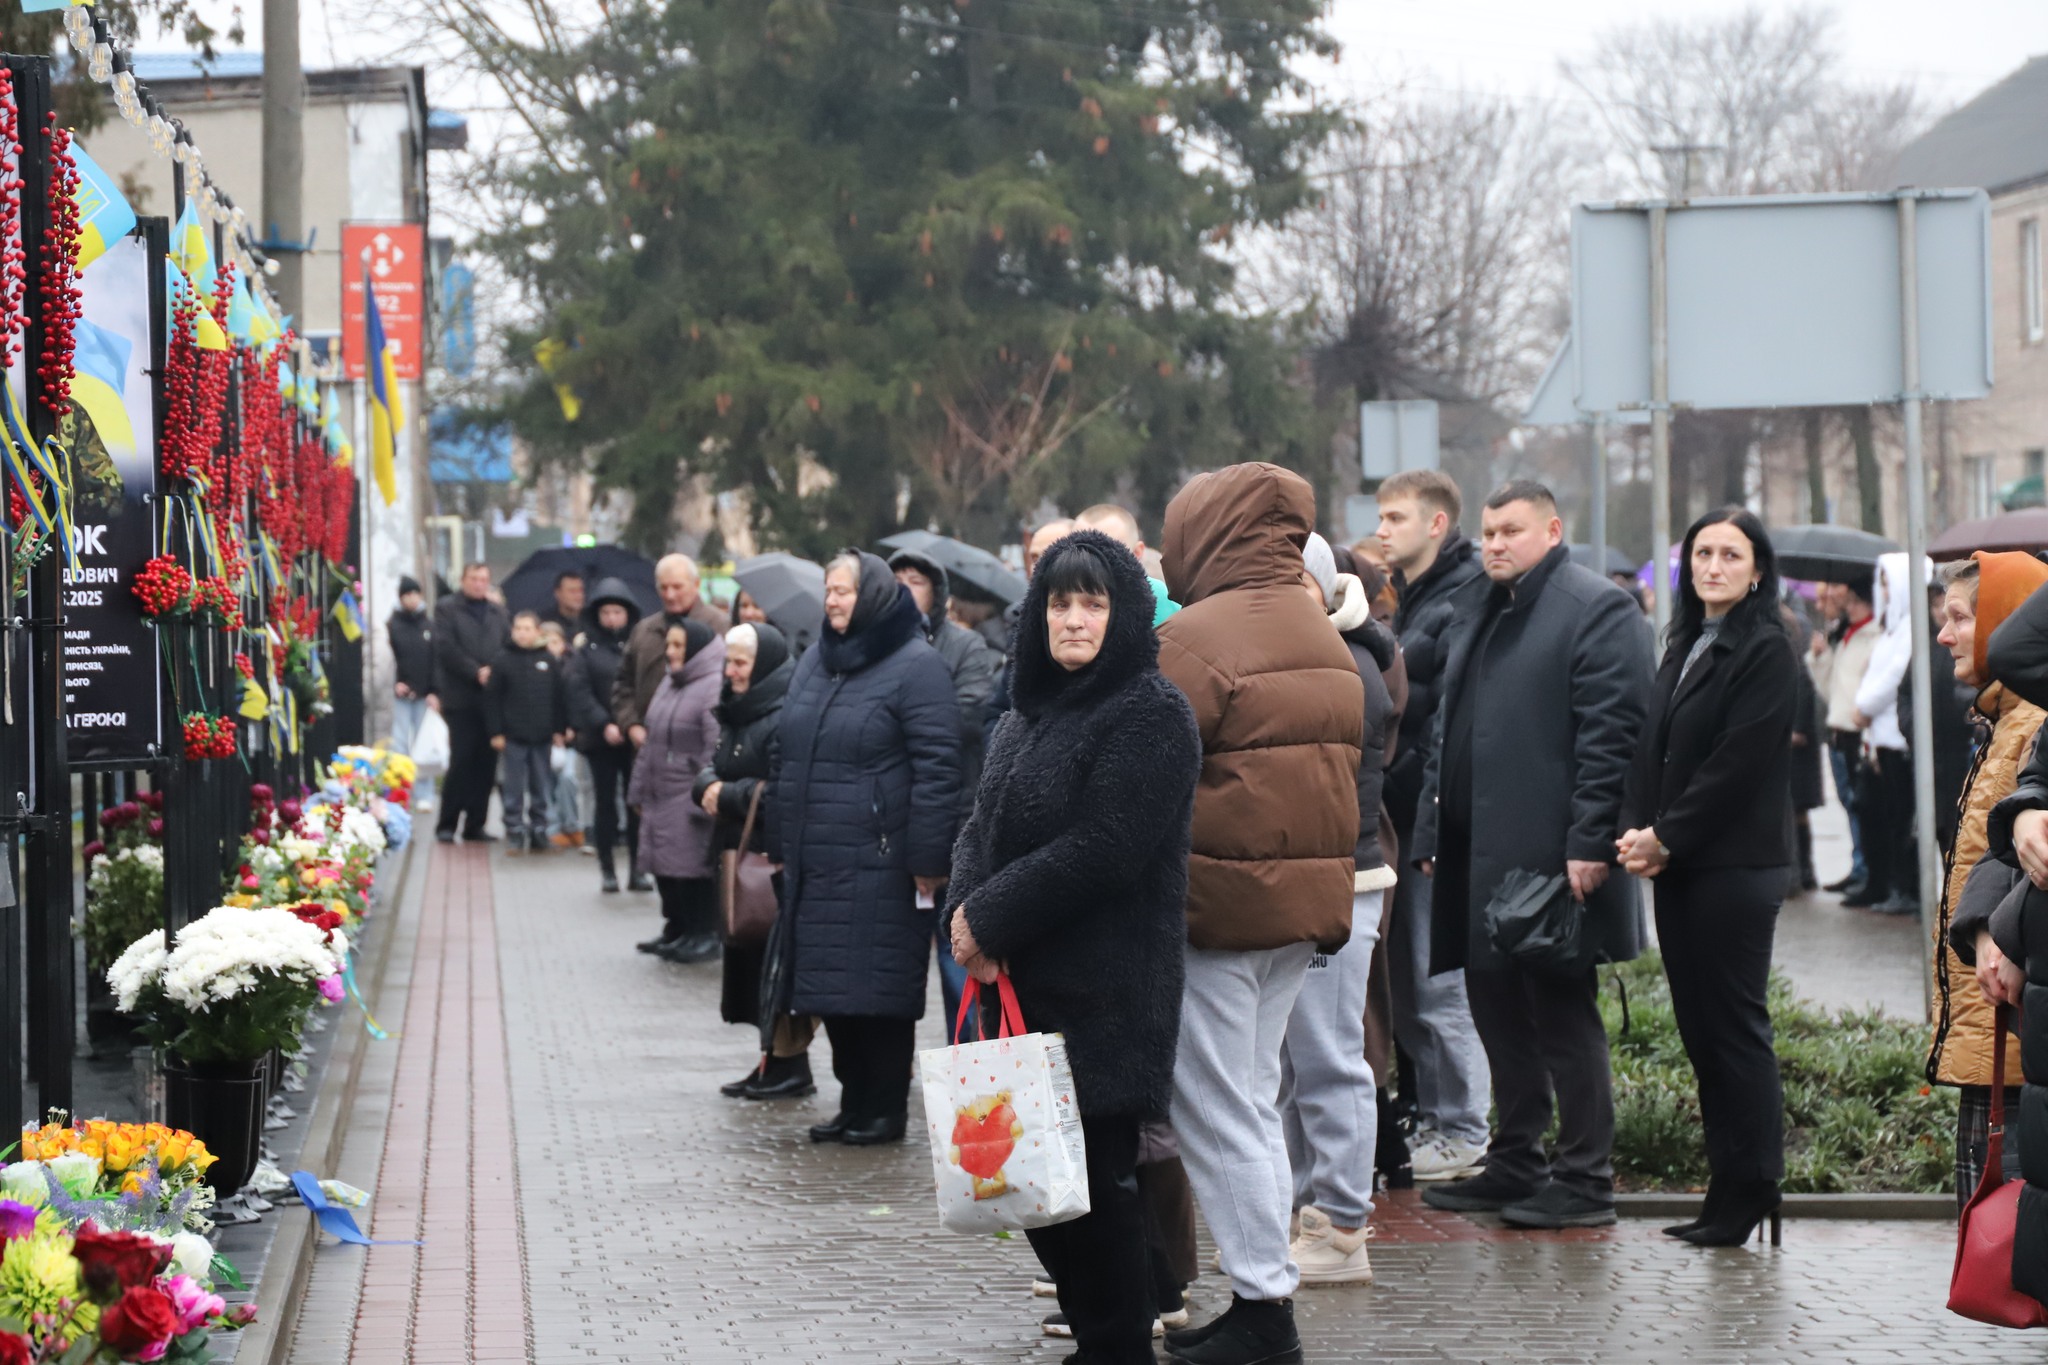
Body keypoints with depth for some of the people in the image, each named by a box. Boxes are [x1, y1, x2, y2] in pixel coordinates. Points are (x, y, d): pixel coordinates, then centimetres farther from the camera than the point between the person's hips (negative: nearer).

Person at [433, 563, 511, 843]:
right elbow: (446, 648, -9)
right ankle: (447, 825, 0)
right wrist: (476, 672, -15)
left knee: (486, 762, 4)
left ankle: (475, 824, 10)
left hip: (492, 698, 4)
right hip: (461, 697, -4)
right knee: (461, 760, -7)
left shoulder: (497, 613, 17)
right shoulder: (446, 608, 3)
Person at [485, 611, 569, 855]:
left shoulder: (550, 661, 5)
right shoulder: (503, 660, -1)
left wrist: (560, 729, 4)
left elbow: (559, 697, 9)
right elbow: (492, 698, -1)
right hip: (513, 735, -2)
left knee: (541, 789, 7)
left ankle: (538, 831, 14)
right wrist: (496, 731, -6)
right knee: (514, 789, 2)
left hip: (543, 735, 2)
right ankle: (515, 832, 7)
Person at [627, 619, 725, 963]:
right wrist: (639, 789, 20)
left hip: (689, 799, -9)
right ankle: (676, 930, 25)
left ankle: (703, 936, 4)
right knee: (663, 865, 13)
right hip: (661, 797, 9)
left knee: (693, 866, -5)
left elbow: (716, 751, -20)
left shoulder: (713, 689, -15)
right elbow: (651, 741, 21)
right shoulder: (670, 683, 15)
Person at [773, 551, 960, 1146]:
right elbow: (786, 758, 22)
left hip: (879, 865, -7)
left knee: (879, 988, -3)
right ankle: (854, 1102, 19)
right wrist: (780, 845, 19)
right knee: (831, 986, 9)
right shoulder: (814, 662, 16)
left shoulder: (915, 667, -8)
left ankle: (885, 1110, 6)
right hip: (815, 863, 7)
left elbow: (937, 767, -13)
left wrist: (927, 857, -17)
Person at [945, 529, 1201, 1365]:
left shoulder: (1150, 716, -11)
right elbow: (984, 825, 16)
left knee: (1094, 1177, -6)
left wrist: (992, 919, -13)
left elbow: (1102, 851, -18)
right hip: (1023, 983, 8)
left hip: (1102, 995, -8)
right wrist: (966, 911, -5)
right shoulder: (1033, 712, 16)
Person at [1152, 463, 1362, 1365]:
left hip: (1220, 901, -9)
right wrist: (1321, 894, 19)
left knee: (1216, 1108, -2)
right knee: (1253, 1103, 15)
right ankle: (1265, 1291, 18)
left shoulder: (1199, 637, -14)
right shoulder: (1324, 638, 14)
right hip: (1310, 894, 9)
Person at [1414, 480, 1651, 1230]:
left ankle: (1585, 1179, 2)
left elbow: (1611, 733, -14)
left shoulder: (1597, 607, -7)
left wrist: (1590, 844, -20)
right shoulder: (1477, 606, 19)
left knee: (1562, 1015, -4)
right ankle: (1516, 1164, 23)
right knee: (1497, 1011, 13)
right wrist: (1432, 832, 16)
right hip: (1477, 856, 8)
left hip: (1549, 854, -8)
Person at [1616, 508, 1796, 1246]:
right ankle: (1726, 1188, 14)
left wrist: (1666, 837, -13)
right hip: (1679, 866, 8)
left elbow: (1737, 764, -15)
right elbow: (1653, 748, 13)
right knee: (1699, 1027, 9)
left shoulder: (1766, 652, -9)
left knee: (1734, 1027, -5)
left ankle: (1748, 1193, 1)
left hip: (1734, 868, -8)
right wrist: (1638, 829, -2)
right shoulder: (1686, 647, 16)